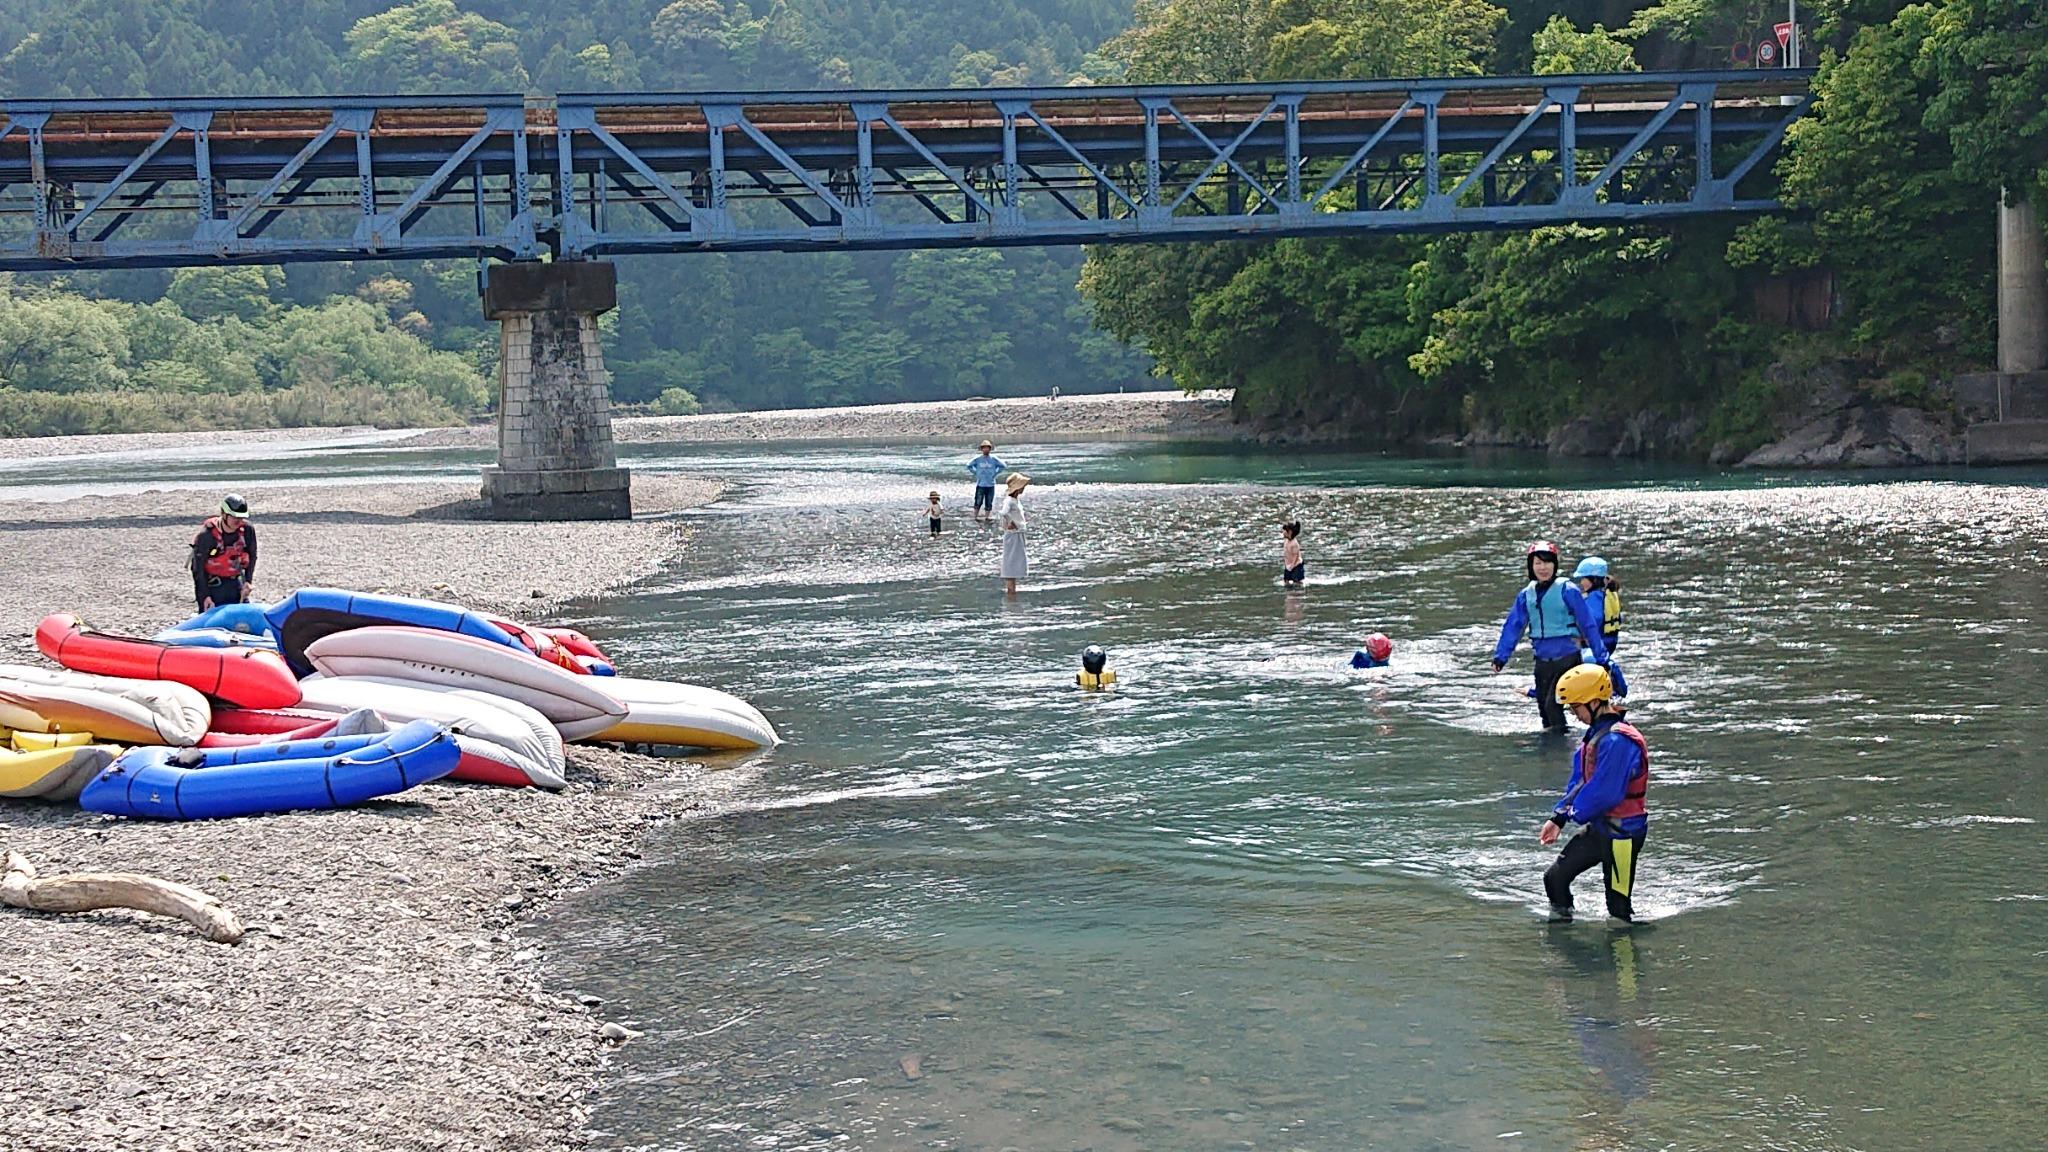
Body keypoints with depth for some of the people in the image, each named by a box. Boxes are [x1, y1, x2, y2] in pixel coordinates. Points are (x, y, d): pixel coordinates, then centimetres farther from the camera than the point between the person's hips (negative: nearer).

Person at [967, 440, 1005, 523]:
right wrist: (975, 473, 2)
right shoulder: (977, 459, -3)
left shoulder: (993, 459, 0)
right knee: (978, 502, -2)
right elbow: (969, 465, 8)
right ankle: (975, 517, 9)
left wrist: (995, 474, 3)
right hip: (980, 484, -2)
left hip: (990, 485, 2)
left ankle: (987, 517, 16)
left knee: (989, 503, 6)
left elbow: (1002, 466, 10)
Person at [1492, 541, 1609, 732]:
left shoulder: (1567, 591, -9)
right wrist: (1500, 657, 1)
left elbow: (1588, 625, -6)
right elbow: (1512, 627, 10)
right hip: (1542, 660, 6)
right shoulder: (1526, 595, 8)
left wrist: (1600, 657, -7)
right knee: (1543, 705, 10)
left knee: (1552, 704, -17)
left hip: (1567, 657, -6)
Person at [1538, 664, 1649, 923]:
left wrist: (1568, 815, -10)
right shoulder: (1595, 735, 9)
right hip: (1599, 828, 10)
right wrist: (1558, 817, 4)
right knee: (1555, 879, 8)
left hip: (1622, 832, -10)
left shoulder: (1617, 741, -24)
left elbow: (1605, 793, -26)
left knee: (1619, 906, -2)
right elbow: (1580, 782, 15)